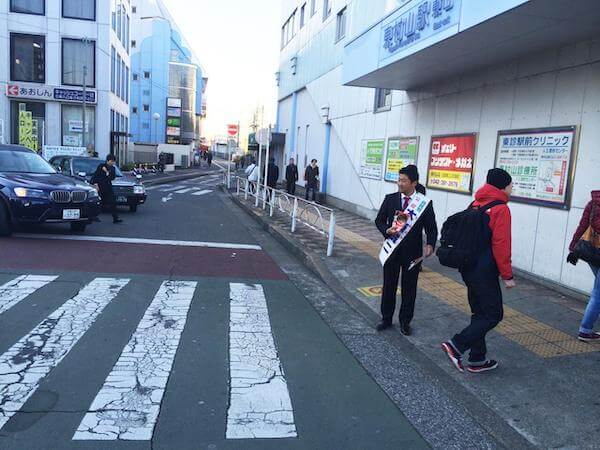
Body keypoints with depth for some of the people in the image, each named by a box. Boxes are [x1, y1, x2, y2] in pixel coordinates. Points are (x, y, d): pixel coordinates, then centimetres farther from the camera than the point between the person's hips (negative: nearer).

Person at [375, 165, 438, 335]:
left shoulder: (425, 202, -6)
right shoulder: (390, 199, -1)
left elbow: (431, 227, -3)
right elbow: (379, 220, 5)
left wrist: (430, 244, -21)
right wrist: (387, 230, -16)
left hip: (413, 252, -1)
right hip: (392, 249, 2)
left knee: (409, 289, 10)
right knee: (388, 286, 13)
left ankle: (405, 321, 28)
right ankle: (386, 318, 30)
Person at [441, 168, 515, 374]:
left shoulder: (476, 204, 10)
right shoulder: (501, 209, -13)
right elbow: (501, 245, -17)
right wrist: (507, 275, -11)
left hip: (468, 268, 8)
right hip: (485, 272, -8)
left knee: (479, 313, 16)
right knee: (493, 314, 3)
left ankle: (477, 359, 22)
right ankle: (456, 346, -6)